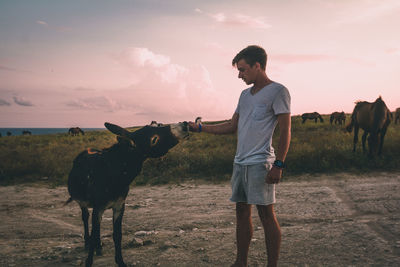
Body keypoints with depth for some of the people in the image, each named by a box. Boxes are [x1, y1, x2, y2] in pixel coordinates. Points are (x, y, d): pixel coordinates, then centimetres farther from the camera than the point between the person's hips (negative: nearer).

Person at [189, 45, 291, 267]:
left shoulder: (278, 92, -5)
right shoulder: (245, 94, 18)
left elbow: (285, 132, -9)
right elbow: (231, 126, 23)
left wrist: (279, 164, -17)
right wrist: (200, 127, 19)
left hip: (260, 163, -7)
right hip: (240, 162, 8)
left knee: (266, 213, -3)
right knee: (242, 212, 10)